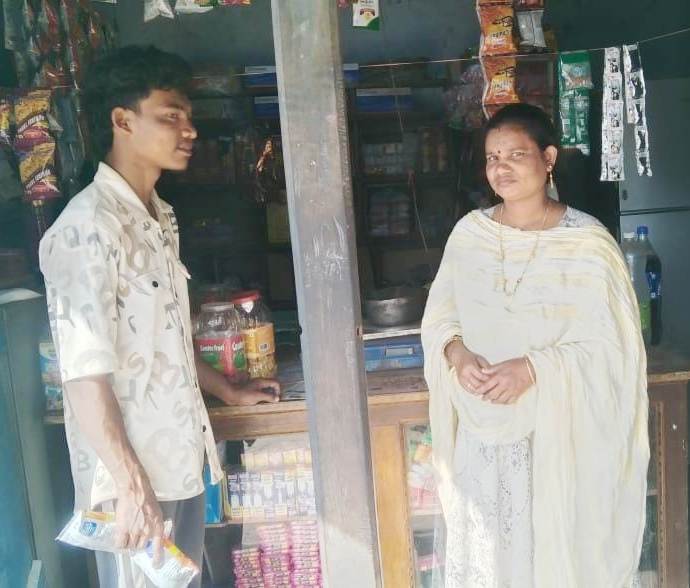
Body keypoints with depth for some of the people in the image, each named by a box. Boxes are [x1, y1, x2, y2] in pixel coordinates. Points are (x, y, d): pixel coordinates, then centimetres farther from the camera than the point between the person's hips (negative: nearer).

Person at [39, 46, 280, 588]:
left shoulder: (161, 219, 9)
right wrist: (132, 487, -20)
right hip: (133, 476, -8)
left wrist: (228, 391, 24)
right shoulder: (87, 227, -19)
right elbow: (85, 375, -22)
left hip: (182, 461, 8)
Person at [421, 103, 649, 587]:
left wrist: (533, 368, -25)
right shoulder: (469, 232, 1)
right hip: (482, 431, 4)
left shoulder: (587, 242, -13)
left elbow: (612, 348, -14)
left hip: (557, 435, -4)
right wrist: (458, 354, -13)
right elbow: (439, 316, 8)